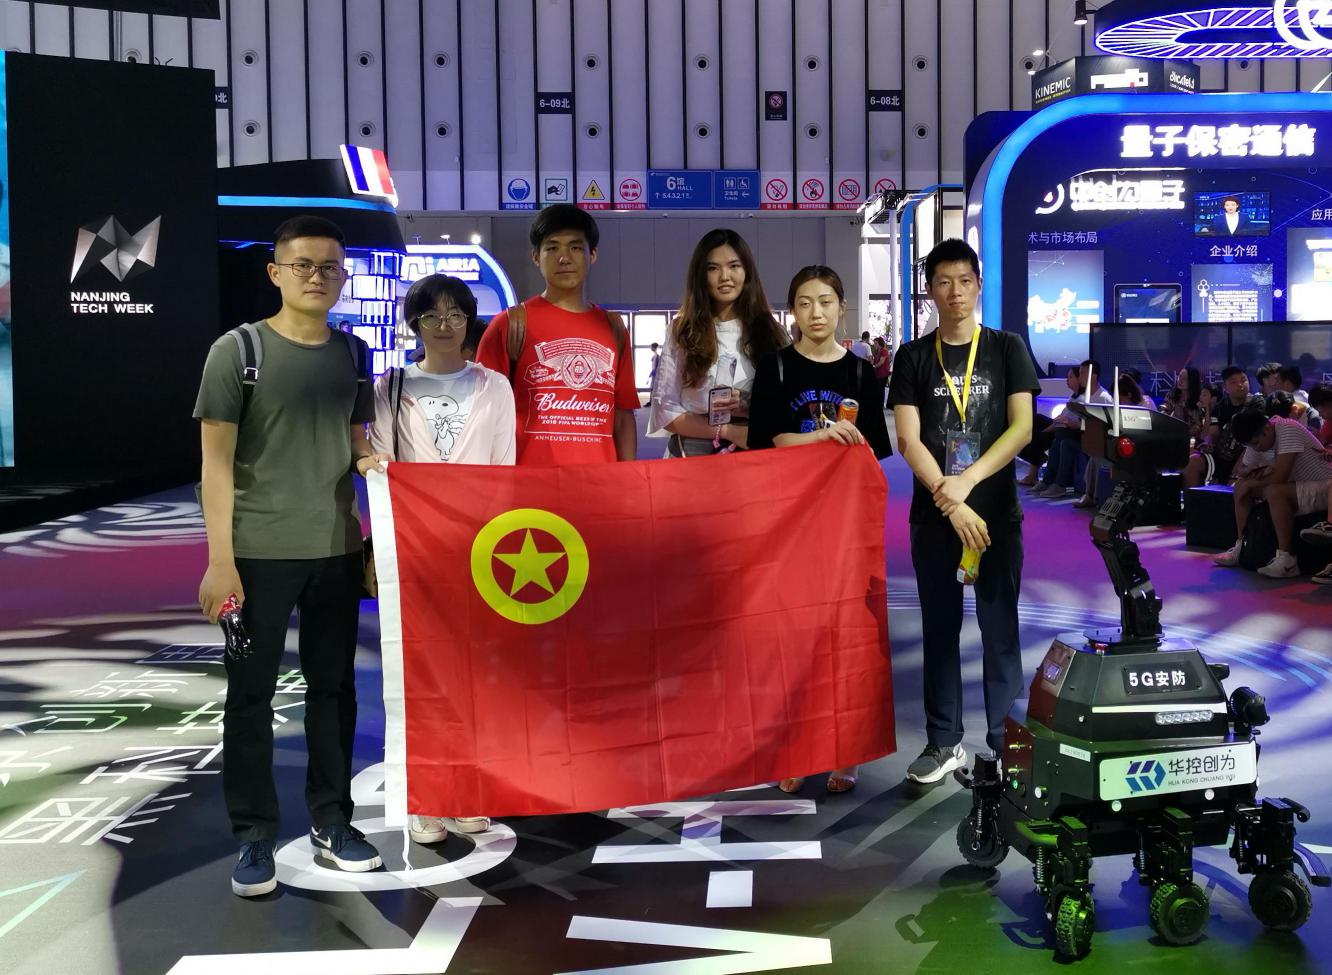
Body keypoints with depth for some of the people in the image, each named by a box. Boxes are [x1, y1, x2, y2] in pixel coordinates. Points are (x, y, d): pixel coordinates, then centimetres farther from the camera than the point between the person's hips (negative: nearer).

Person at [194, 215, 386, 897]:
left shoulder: (353, 354, 9)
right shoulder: (238, 350, -5)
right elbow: (217, 459, -7)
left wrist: (367, 458, -4)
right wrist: (219, 560, -12)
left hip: (336, 548, 4)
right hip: (260, 551, -4)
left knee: (333, 686, 11)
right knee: (252, 694, 3)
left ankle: (331, 822, 24)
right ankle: (254, 838, 14)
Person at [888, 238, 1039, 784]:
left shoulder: (1007, 350, 5)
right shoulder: (913, 358, 5)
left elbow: (1021, 428, -5)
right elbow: (909, 440, -4)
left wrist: (967, 482, -15)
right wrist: (949, 500, -15)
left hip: (997, 513, -1)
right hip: (934, 516, 1)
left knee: (1000, 630, 2)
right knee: (940, 630, 7)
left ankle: (1005, 741, 12)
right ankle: (944, 742, 17)